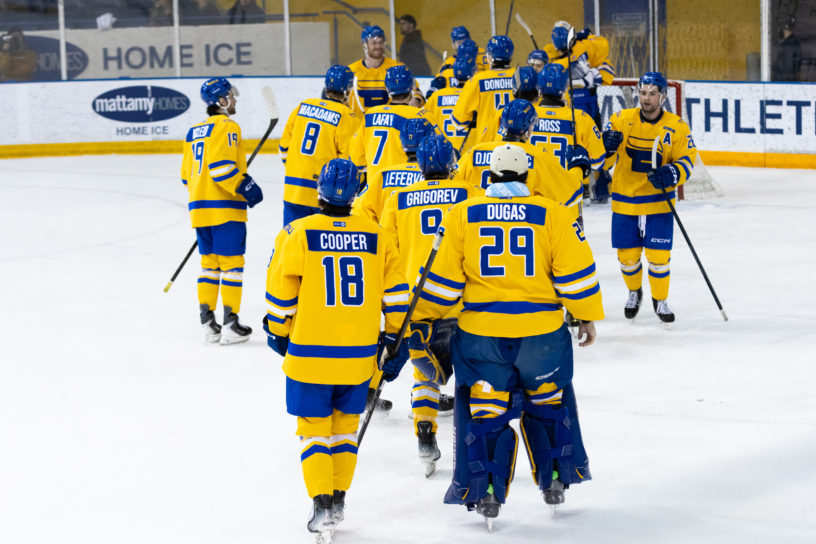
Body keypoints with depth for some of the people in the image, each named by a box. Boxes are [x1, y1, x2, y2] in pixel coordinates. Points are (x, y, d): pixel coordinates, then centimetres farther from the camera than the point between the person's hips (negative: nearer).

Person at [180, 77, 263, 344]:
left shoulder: (194, 131, 16)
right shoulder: (227, 127, -9)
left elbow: (187, 173, 19)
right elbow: (221, 165, -21)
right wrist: (245, 186, -16)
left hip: (199, 208, 8)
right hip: (225, 209, -8)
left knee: (210, 262, 13)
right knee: (231, 262, -2)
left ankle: (207, 322, 13)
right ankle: (230, 323, -3)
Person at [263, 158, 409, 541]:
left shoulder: (296, 235, -10)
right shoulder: (377, 237, -1)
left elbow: (280, 293, -4)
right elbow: (395, 292, 3)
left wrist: (278, 332, 12)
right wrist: (395, 336, 15)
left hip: (309, 354, -3)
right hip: (359, 355, 3)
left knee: (314, 428, 7)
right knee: (345, 424, 18)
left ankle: (322, 506, -1)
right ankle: (338, 500, 23)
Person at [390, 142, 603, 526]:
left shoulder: (463, 215, -1)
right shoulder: (552, 214, -2)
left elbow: (443, 278, 1)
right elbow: (575, 273, -1)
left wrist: (421, 316, 14)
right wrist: (587, 317, 10)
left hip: (481, 332, 0)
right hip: (541, 331, 0)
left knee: (486, 411, 10)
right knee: (548, 402, 20)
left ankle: (484, 492, 8)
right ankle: (555, 480, 27)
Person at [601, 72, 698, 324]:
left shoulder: (677, 127, -4)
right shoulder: (621, 120, -3)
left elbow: (686, 161, -2)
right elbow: (603, 162, 1)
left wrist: (672, 175, -23)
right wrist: (606, 148, -22)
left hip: (658, 202, -1)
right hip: (624, 201, 1)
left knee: (658, 255, -4)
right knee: (627, 255, 6)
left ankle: (660, 300, 19)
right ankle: (634, 292, 36)